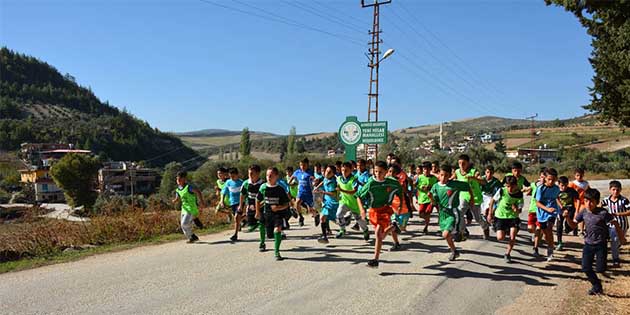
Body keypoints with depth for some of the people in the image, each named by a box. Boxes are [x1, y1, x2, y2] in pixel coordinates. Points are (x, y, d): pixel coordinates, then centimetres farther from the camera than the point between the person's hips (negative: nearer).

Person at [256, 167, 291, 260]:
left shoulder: (280, 189, -12)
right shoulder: (263, 187, -6)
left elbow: (286, 204, -8)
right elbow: (258, 200, 10)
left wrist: (278, 208, -26)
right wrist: (258, 212, 13)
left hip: (279, 214, -3)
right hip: (267, 214, 3)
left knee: (277, 229, -27)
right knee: (269, 235, 11)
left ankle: (276, 252, -18)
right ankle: (262, 243, 48)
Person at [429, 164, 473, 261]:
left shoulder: (455, 184, -11)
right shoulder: (436, 186, -1)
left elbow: (468, 186, 5)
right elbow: (434, 203, 1)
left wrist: (472, 199, 11)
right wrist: (431, 197, -19)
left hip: (453, 214, -5)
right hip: (443, 214, 5)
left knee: (445, 234, -19)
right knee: (448, 237, 16)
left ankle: (454, 251, 8)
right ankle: (455, 252, 41)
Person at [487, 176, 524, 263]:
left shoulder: (519, 195, -14)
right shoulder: (502, 191, -18)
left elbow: (519, 210, -7)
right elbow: (493, 200, -1)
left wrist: (516, 209, -32)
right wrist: (490, 214, 1)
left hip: (513, 217, 1)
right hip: (500, 216, -1)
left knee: (512, 237, -14)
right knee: (500, 238, -12)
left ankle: (507, 254, 10)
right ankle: (505, 231, 26)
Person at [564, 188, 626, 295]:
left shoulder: (603, 213, -16)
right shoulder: (583, 213, -3)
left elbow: (615, 224, -6)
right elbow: (574, 225, 4)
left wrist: (621, 238, -1)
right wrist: (567, 217, -14)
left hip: (601, 244, -4)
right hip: (588, 244, 4)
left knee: (600, 269, -5)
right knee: (586, 268, 3)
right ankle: (597, 286, 24)